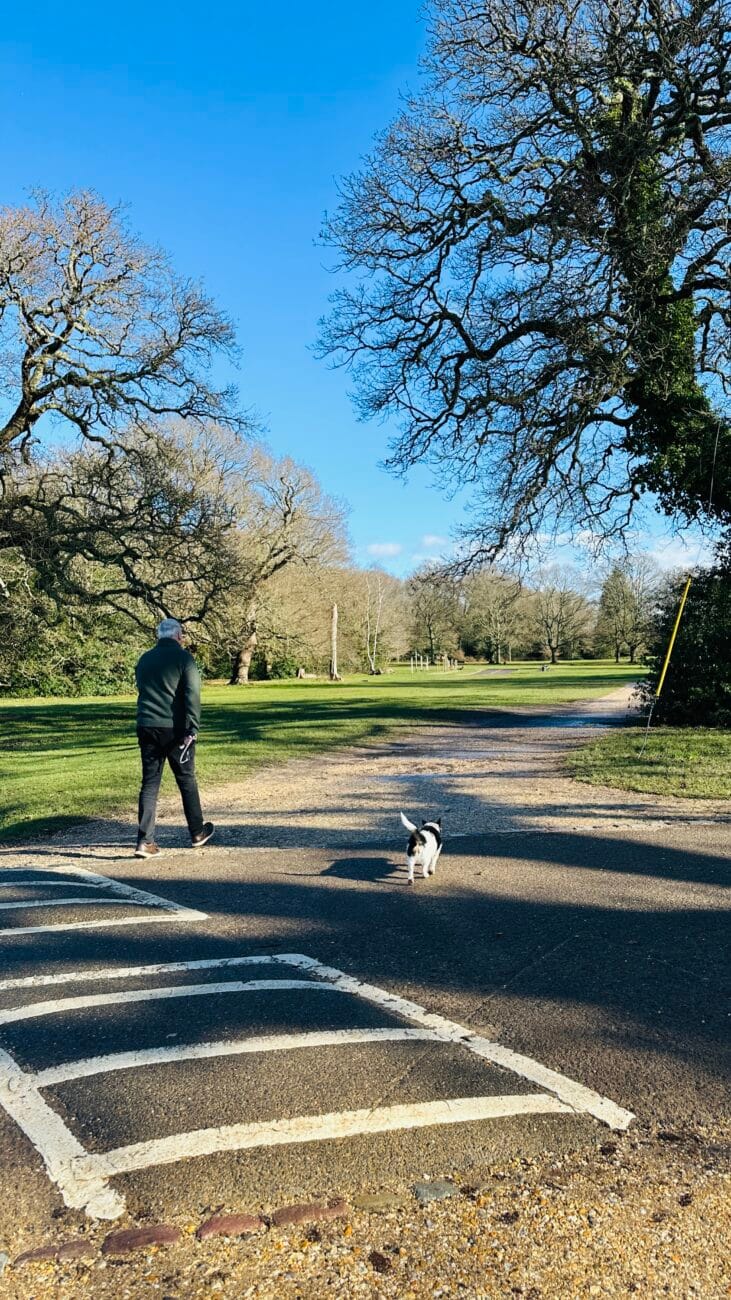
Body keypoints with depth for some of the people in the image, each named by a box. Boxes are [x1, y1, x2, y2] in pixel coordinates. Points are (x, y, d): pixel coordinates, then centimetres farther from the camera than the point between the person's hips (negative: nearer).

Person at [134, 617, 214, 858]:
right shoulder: (183, 657, -5)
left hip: (146, 728, 4)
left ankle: (145, 841, -1)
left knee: (149, 784, 5)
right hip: (175, 729, -4)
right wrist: (192, 729, -15)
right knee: (186, 780, 10)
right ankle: (198, 833, 23)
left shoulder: (144, 659, 13)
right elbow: (193, 696, -14)